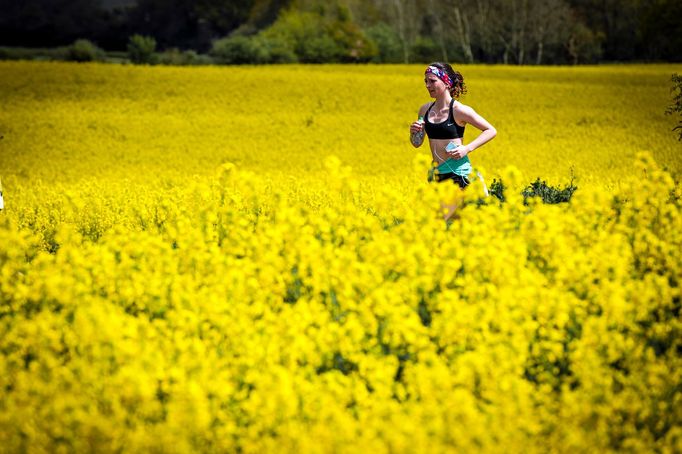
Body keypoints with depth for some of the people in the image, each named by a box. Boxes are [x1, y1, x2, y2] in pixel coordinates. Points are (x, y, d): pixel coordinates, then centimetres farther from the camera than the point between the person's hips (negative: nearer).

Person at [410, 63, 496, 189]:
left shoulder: (459, 110, -8)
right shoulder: (425, 109, 9)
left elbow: (491, 131, -3)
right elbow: (417, 144, 19)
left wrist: (467, 148, -13)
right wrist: (413, 133, -3)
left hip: (456, 171, -6)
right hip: (436, 173, 6)